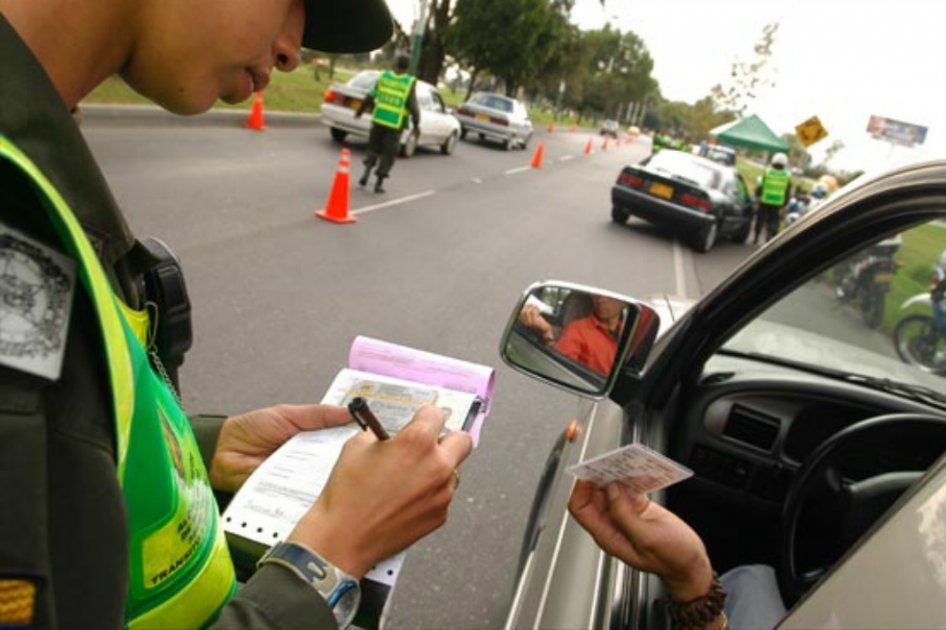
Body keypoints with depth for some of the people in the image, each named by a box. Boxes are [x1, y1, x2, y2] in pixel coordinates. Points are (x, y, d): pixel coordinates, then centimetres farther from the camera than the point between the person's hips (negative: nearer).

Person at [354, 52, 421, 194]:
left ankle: (367, 172, 8)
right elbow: (413, 106, -13)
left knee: (373, 147, 22)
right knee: (388, 154, 9)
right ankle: (379, 182, 9)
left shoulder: (384, 77, 0)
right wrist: (416, 125, -3)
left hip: (378, 119, 3)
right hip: (395, 124, -3)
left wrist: (360, 111, 16)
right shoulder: (410, 83, -9)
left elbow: (370, 97, 4)